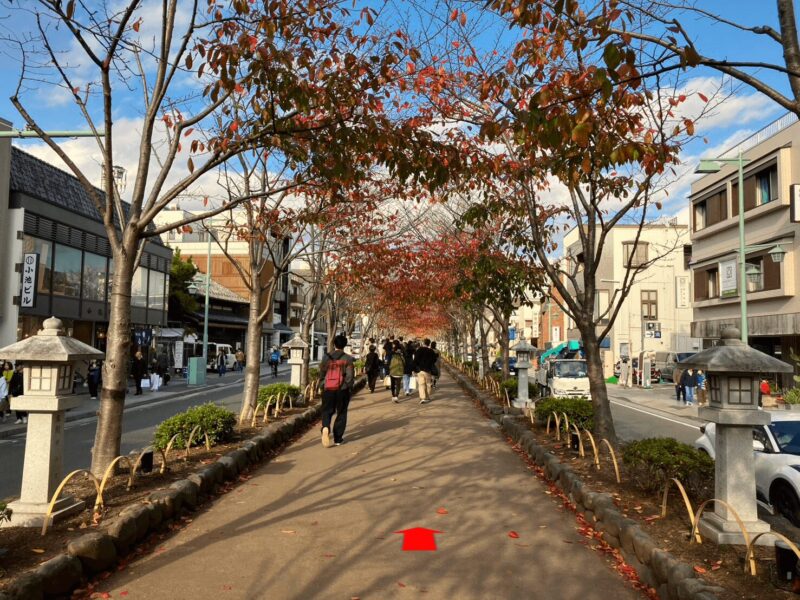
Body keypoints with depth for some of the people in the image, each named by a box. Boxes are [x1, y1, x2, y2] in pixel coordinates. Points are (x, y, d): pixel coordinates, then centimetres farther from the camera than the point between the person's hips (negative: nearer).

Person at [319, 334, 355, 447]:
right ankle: (338, 439, 13)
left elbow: (321, 373, 6)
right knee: (341, 413, 11)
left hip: (328, 389, 1)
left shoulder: (326, 357, 2)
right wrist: (349, 387, 7)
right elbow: (350, 375, -8)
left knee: (327, 411, 12)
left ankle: (325, 427, -19)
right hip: (342, 389, -1)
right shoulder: (348, 359, -5)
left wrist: (322, 385, 20)